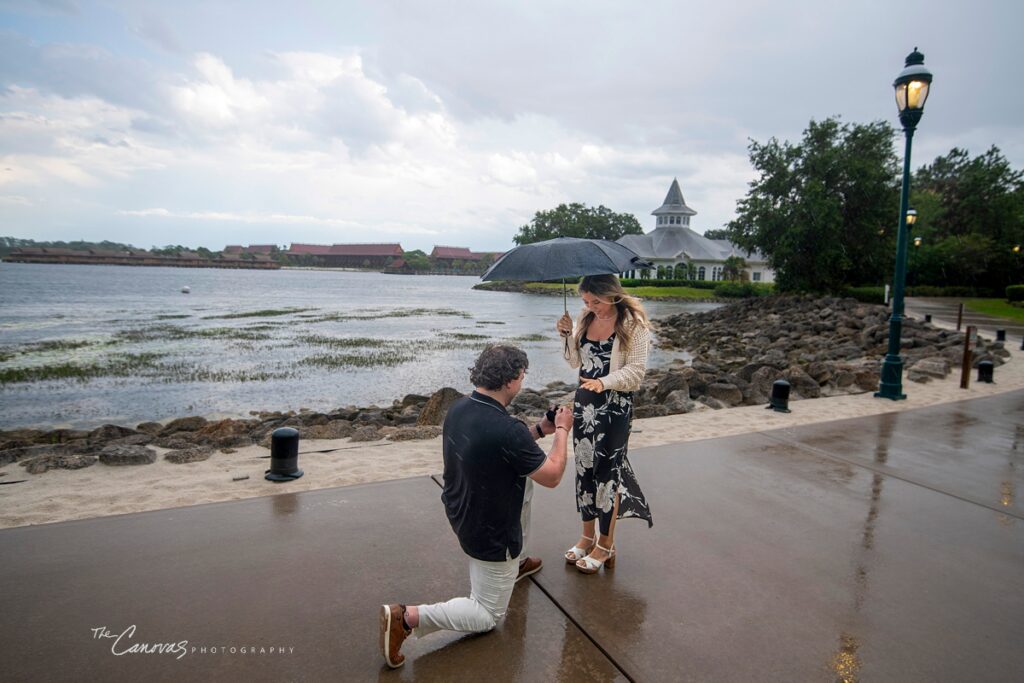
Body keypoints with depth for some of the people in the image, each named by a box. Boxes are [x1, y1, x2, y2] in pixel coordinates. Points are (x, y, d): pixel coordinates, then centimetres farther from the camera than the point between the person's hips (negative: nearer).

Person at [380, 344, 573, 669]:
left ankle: (516, 562, 38)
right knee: (486, 616, 13)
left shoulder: (458, 408, -8)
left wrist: (539, 429, 9)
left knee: (524, 475, 26)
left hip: (461, 513, 8)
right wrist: (562, 430, -4)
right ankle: (406, 617, -6)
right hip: (490, 533, -8)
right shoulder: (508, 430, -32)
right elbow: (552, 476, -18)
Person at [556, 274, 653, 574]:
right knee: (583, 467, 12)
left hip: (615, 405, -6)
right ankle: (588, 535, 29)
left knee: (607, 471, 3)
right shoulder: (586, 318, 5)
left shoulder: (633, 324, -12)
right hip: (584, 400, 6)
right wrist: (567, 335, -5)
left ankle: (606, 544, 20)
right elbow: (576, 362, 10)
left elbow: (635, 370, -14)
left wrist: (604, 382, -29)